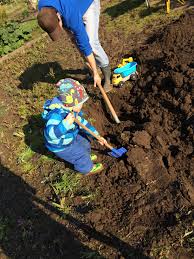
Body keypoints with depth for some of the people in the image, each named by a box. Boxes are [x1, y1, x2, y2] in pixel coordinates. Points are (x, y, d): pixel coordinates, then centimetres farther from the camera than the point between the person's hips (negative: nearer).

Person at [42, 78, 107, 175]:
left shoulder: (72, 109, -12)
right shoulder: (57, 114, -40)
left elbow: (82, 122, -3)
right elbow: (50, 133, -49)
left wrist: (97, 135, -4)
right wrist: (66, 123, -57)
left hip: (71, 137, 8)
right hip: (60, 146, -8)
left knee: (84, 140, 23)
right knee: (81, 154, 2)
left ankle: (86, 157, 52)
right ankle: (87, 168, 34)